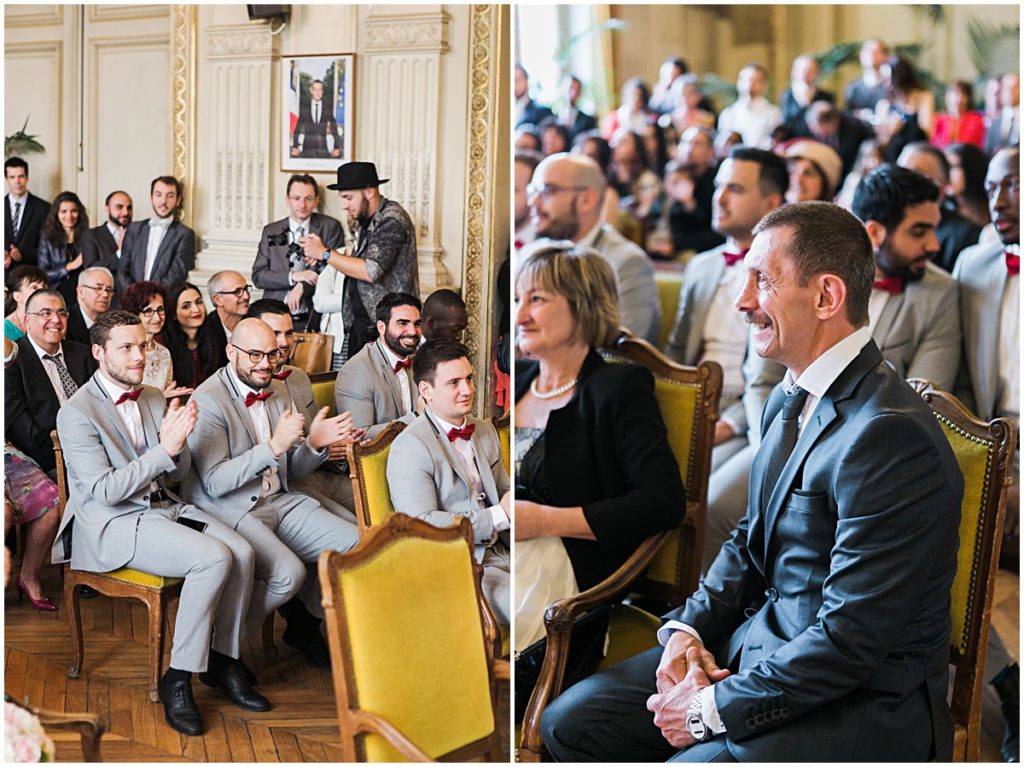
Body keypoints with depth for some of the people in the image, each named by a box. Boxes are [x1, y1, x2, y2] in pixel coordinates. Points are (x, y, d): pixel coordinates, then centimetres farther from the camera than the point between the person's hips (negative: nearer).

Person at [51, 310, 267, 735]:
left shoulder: (155, 398, 10)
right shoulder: (77, 413, -11)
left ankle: (224, 660, 0)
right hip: (113, 525, -7)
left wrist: (178, 442, -11)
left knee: (242, 552, -18)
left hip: (164, 507, 7)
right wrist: (164, 449, -26)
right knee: (214, 557, -27)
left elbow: (179, 473, 11)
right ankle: (178, 679, -16)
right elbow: (105, 490, -19)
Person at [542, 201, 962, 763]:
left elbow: (852, 640, -25)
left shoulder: (890, 435, -25)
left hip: (863, 703, -8)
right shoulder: (789, 401, 7)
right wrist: (687, 627, 0)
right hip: (761, 639, 9)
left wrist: (713, 709, -18)